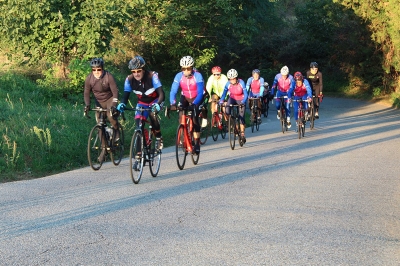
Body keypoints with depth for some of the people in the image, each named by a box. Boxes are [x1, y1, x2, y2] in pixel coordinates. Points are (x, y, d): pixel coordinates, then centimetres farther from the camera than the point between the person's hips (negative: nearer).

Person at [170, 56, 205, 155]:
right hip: (185, 98, 3)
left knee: (194, 119, -16)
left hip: (197, 99, -3)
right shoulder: (179, 76, -22)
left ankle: (197, 144, -5)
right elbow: (173, 91, -26)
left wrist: (194, 104, -49)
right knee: (181, 115, -21)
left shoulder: (197, 76, -29)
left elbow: (200, 93, -34)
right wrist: (172, 104, -43)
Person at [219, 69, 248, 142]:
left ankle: (242, 133, 7)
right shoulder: (228, 84, -20)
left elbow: (245, 94, -26)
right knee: (227, 111, -27)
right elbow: (224, 93, -17)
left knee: (241, 116, -7)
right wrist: (221, 101, -33)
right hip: (232, 98, 2)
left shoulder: (241, 83, -26)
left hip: (241, 100, -2)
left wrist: (243, 102, -42)